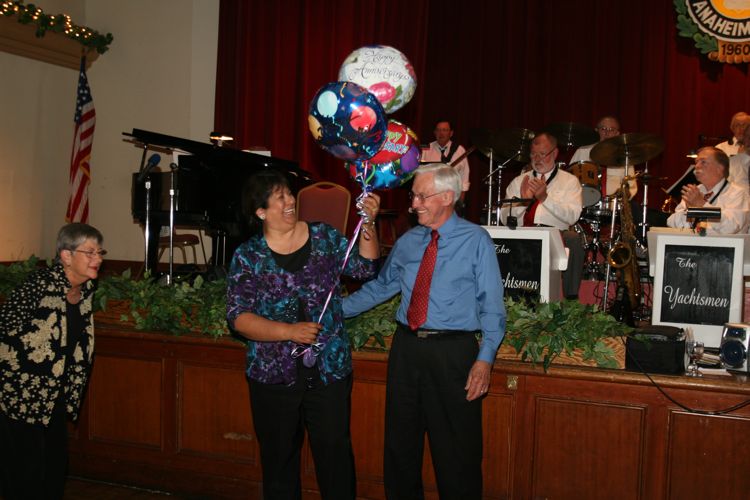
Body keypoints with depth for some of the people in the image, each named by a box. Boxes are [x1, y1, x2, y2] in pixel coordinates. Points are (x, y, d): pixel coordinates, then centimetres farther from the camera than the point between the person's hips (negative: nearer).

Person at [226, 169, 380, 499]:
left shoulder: (324, 236, 3)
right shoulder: (248, 256, -4)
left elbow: (363, 267, 1)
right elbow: (238, 317, -9)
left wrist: (368, 223, -13)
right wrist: (289, 331, -20)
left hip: (330, 370, 1)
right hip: (273, 376, -1)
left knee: (335, 453, 6)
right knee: (279, 457, 13)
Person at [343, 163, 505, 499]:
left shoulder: (476, 241, -4)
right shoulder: (407, 242, 10)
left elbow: (492, 305, -7)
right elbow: (380, 287, 19)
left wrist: (485, 358, -16)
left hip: (453, 352, -5)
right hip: (406, 346, 5)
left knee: (456, 450, 3)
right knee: (400, 443, 14)